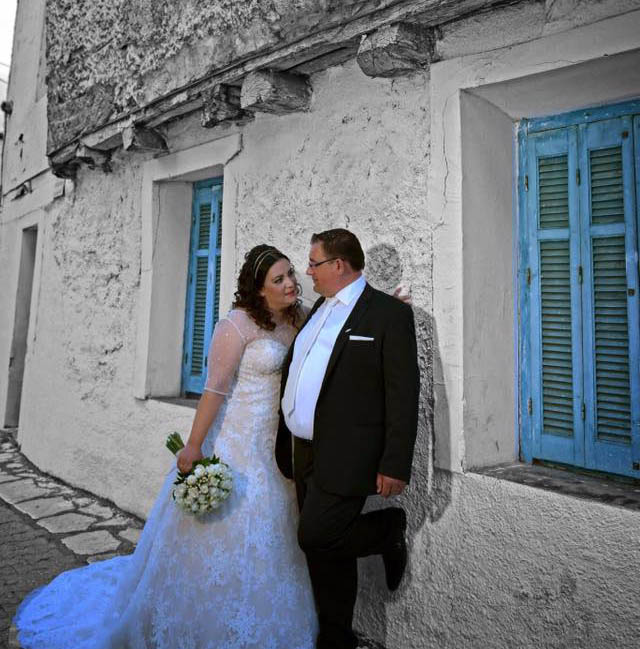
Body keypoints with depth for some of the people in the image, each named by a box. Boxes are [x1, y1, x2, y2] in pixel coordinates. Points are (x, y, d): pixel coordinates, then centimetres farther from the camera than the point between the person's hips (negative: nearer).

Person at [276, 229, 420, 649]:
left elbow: (403, 395, -14)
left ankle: (390, 528, 16)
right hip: (306, 454, 8)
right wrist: (287, 447, 15)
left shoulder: (390, 314, -10)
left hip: (344, 458, -7)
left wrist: (396, 465, -16)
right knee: (322, 549, 16)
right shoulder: (319, 310, 13)